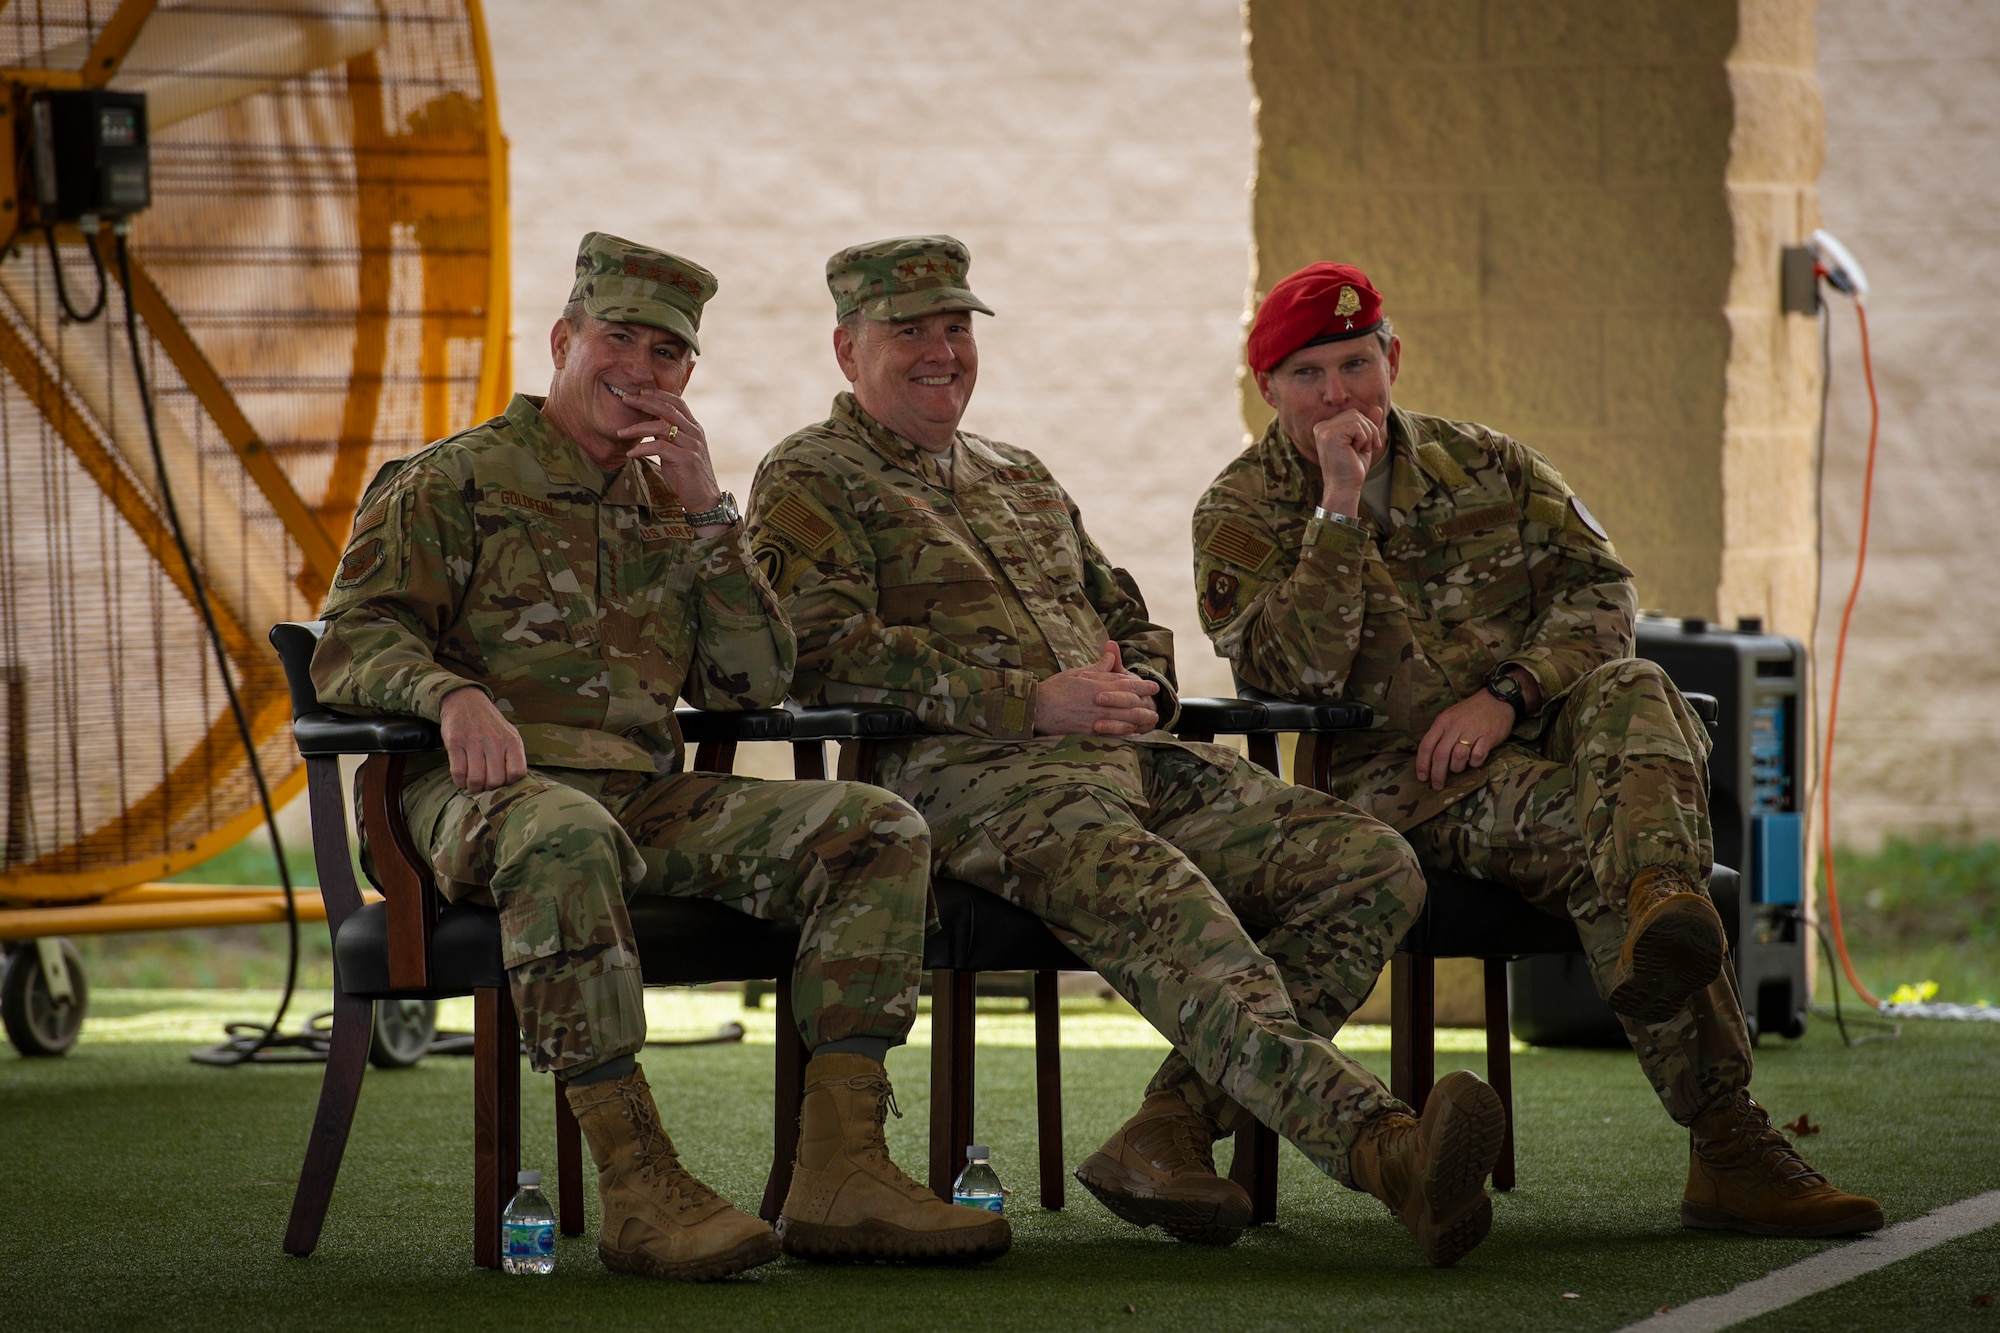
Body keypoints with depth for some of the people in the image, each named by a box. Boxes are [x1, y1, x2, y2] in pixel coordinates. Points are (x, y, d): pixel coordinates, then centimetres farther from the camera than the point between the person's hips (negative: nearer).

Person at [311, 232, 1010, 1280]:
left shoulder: (667, 507, 26)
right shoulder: (453, 482, 9)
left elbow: (753, 684, 14)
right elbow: (353, 642, -3)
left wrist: (706, 513, 5)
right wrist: (455, 695, -25)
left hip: (648, 800, 6)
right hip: (491, 791, -6)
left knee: (880, 831, -13)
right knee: (566, 836, -43)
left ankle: (840, 1172, -22)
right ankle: (637, 1184, -43)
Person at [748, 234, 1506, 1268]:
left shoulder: (1019, 481, 32)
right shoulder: (810, 482, 8)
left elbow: (1132, 623, 37)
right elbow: (826, 650, -9)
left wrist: (1133, 694, 10)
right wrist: (1033, 703, -14)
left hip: (1129, 758, 8)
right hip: (966, 772, -8)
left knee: (1373, 866, -12)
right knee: (1165, 907, -37)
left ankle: (1172, 1133, -24)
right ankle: (1376, 1142, -56)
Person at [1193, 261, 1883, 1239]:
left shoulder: (1487, 465, 18)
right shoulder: (1240, 517, 7)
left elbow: (1601, 587, 7)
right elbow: (1291, 672, -9)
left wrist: (1508, 693, -10)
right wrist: (1340, 508, -15)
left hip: (1543, 732, 3)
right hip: (1405, 782, -3)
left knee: (1633, 688, -33)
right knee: (1588, 828, -33)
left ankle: (1660, 902, -65)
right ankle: (1724, 1138, -46)